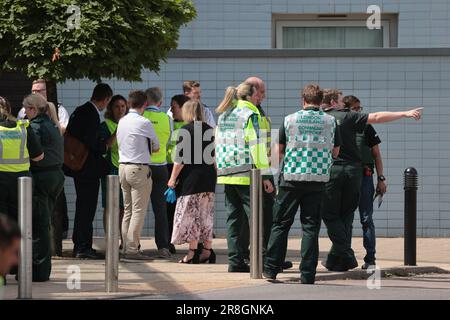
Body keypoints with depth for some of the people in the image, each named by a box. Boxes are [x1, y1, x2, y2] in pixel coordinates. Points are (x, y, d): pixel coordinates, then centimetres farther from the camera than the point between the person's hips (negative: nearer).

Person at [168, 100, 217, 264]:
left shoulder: (186, 130, -9)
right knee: (206, 215, 10)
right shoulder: (209, 130, 9)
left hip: (192, 176, -6)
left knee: (190, 214, -1)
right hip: (209, 177, 6)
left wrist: (173, 178, -5)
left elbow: (181, 158, -12)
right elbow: (214, 155, 14)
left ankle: (193, 252, -2)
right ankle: (207, 250, 11)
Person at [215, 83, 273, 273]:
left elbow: (218, 144, 20)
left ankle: (235, 261, 5)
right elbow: (256, 145, -13)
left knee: (234, 218, 8)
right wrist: (264, 175, -13)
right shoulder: (250, 114, -7)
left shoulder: (224, 116, 17)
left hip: (226, 173, 7)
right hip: (246, 174, -7)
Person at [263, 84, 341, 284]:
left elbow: (279, 150, 5)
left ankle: (271, 269, 9)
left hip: (291, 178, 0)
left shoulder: (290, 120, -1)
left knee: (281, 224, 9)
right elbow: (335, 152, 10)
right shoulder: (331, 122, 1)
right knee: (311, 226, 3)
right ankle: (307, 273, -1)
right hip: (318, 180, 1)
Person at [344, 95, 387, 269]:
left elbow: (376, 155, 9)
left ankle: (370, 258, -2)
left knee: (366, 219, -3)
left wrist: (381, 178, 3)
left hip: (364, 177, -1)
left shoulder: (366, 128, 7)